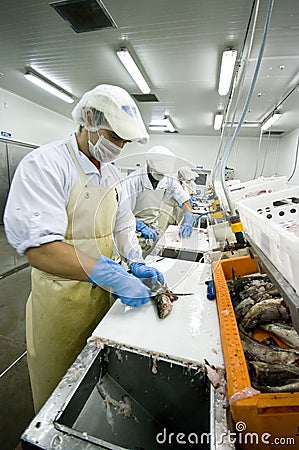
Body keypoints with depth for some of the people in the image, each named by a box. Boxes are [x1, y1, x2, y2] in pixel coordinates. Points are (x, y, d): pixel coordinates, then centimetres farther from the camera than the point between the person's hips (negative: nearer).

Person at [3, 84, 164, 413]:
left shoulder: (111, 175, 7)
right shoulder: (45, 164, -18)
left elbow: (122, 224, 12)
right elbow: (38, 245, -29)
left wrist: (136, 263, -2)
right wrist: (112, 276, -31)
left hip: (101, 290, 7)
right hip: (61, 298, -6)